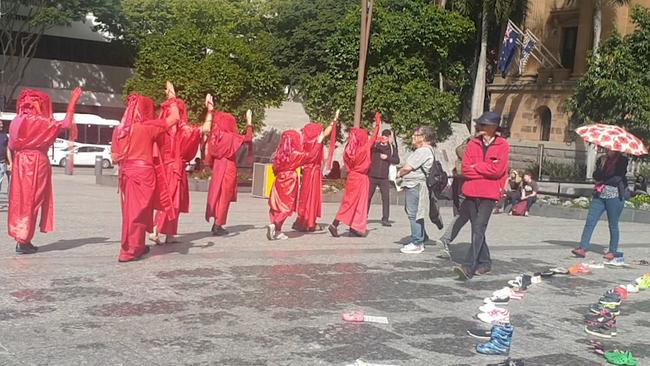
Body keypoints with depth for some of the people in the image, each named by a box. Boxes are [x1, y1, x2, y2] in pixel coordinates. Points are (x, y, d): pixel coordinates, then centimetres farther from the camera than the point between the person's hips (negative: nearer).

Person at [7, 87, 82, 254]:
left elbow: (11, 145, 11)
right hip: (36, 163, -6)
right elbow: (66, 123, -10)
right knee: (31, 200, -1)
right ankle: (23, 241, 0)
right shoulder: (39, 122, -12)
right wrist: (72, 102, -4)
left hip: (20, 163, 7)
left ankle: (21, 238, 14)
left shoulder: (17, 121, 7)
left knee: (20, 199, 11)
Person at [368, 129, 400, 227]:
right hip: (372, 176, -1)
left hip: (384, 177, 1)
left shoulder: (392, 147, 8)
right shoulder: (374, 144, 1)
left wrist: (387, 157, -10)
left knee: (386, 198, -3)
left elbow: (397, 160, 3)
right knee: (368, 197, 5)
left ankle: (385, 219, 2)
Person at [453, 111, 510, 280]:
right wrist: (485, 170, -8)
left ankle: (469, 267, -22)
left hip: (489, 194, -5)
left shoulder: (502, 145, -1)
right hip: (471, 192, 5)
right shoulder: (473, 144, 9)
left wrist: (475, 167, -4)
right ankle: (485, 263, 27)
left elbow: (497, 170, -13)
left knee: (478, 229, -15)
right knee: (477, 229, 13)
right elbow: (465, 168, 1)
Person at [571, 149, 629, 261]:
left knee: (613, 225, 3)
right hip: (599, 195, 4)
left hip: (615, 196, -4)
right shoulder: (602, 159, 14)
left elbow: (617, 177, -11)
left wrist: (602, 180, -4)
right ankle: (582, 248, -8)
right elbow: (595, 175, 7)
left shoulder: (622, 161, -1)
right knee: (590, 221, -5)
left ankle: (613, 251, 14)